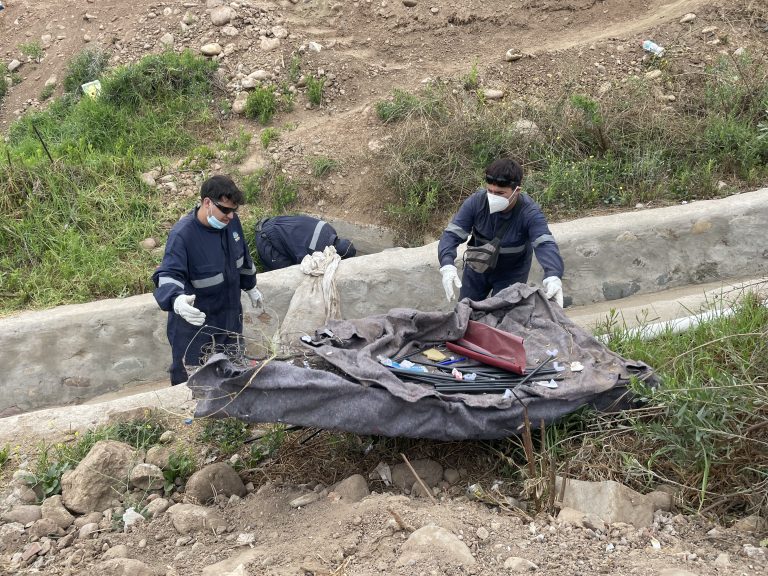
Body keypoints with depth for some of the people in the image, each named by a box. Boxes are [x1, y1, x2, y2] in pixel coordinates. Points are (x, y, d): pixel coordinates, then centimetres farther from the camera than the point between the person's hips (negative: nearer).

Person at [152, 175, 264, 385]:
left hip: (230, 316, 7)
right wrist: (177, 301, -57)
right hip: (195, 322, -7)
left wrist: (250, 287, 25)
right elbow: (168, 275, -36)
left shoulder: (231, 222, -6)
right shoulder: (182, 234, -27)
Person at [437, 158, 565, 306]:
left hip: (512, 275, -3)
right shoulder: (476, 201, -25)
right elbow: (452, 234, -25)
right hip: (477, 268, 3)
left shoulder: (530, 213, -32)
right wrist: (447, 266, -45)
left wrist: (553, 277, -65)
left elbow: (545, 244, -45)